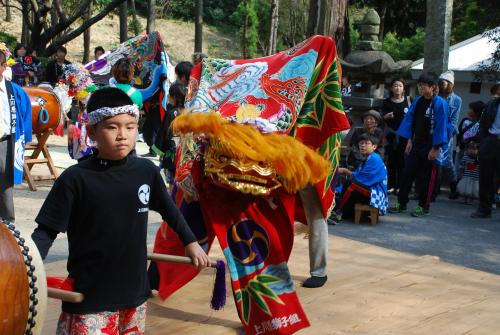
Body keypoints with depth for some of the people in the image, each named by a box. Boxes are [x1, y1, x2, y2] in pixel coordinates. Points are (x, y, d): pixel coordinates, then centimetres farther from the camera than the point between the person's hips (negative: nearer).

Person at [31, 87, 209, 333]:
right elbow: (46, 230, -9)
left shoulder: (146, 171, -2)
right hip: (89, 297, -4)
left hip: (134, 293, 4)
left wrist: (191, 242, 20)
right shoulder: (75, 178, -13)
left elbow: (168, 209, 15)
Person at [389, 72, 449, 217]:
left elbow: (441, 126, -13)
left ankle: (424, 206, 14)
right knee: (407, 173, 6)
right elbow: (410, 121, 11)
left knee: (426, 177, 3)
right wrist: (409, 141, 6)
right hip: (416, 144, 6)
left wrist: (435, 148, -14)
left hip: (430, 147, -6)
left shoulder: (440, 104, -12)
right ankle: (401, 203, 14)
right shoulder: (417, 102, 6)